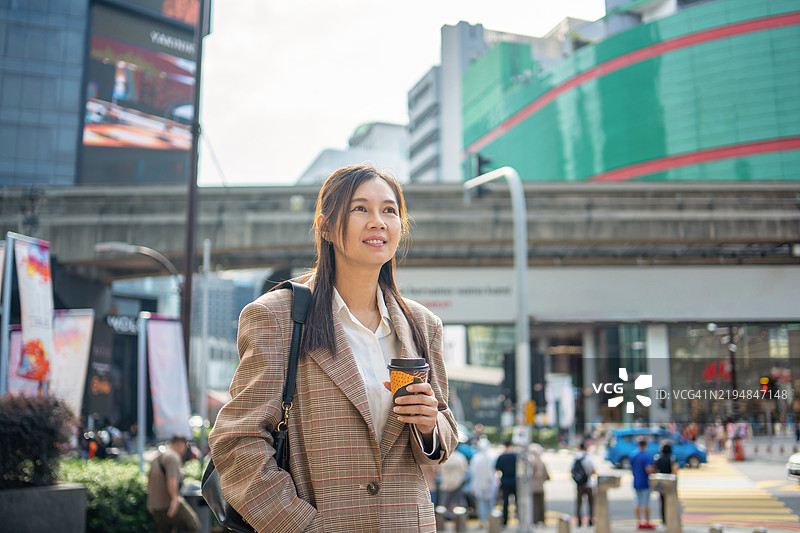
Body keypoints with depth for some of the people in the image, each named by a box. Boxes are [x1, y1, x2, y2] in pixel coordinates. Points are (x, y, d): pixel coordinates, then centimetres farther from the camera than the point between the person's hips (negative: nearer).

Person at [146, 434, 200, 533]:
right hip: (169, 503, -9)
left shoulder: (157, 458, 20)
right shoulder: (173, 457, -10)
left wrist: (151, 503, 29)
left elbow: (149, 481, 25)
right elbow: (171, 479, -23)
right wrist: (175, 498, -26)